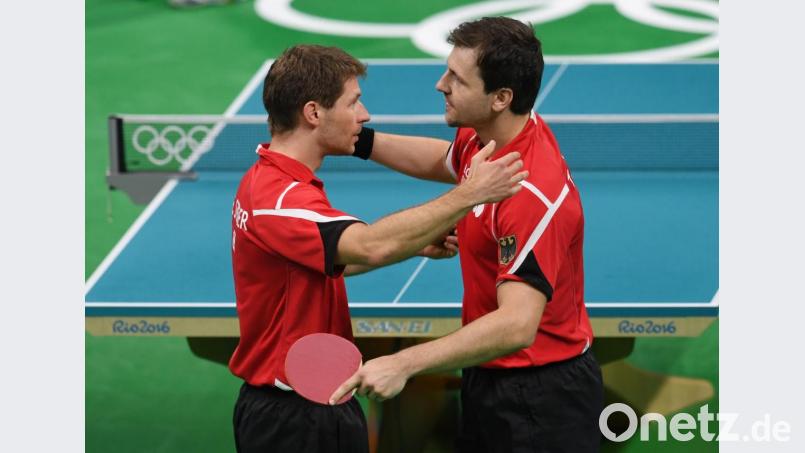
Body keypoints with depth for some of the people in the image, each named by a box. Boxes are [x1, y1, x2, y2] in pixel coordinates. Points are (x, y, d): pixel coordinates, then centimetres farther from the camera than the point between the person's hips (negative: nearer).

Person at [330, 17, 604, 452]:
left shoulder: (535, 195, -31)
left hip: (541, 397, -9)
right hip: (488, 378, 9)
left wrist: (404, 364, -44)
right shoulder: (482, 138, -3)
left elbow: (517, 325, -39)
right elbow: (443, 160, 24)